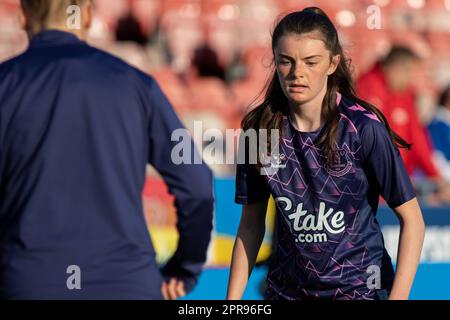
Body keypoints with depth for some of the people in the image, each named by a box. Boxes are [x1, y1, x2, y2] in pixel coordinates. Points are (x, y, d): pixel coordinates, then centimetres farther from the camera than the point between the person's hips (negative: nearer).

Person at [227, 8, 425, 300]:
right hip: (287, 289, 3)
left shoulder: (363, 128, -15)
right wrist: (232, 300, -2)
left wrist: (397, 297, -20)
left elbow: (412, 219, -11)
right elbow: (251, 224, 4)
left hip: (358, 288, -3)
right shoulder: (260, 129, -4)